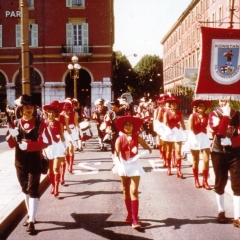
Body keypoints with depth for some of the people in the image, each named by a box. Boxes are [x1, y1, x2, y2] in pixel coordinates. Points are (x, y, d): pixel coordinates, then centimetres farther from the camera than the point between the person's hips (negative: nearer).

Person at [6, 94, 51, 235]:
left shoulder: (40, 124, -6)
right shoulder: (15, 124, 4)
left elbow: (46, 142, -16)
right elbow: (11, 144, 3)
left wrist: (29, 145, -27)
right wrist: (12, 136, -19)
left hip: (34, 161, -4)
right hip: (20, 161, 4)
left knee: (33, 190, -6)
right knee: (25, 189, 15)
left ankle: (31, 221, -5)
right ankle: (30, 215, 30)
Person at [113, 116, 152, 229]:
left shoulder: (137, 138, -1)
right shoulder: (120, 139, -4)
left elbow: (148, 148, 1)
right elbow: (117, 153, -11)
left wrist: (148, 150, -21)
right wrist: (119, 163, -28)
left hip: (135, 165, -1)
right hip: (123, 165, 1)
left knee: (134, 191, -10)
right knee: (126, 191, 13)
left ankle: (135, 219, -12)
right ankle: (130, 214, 30)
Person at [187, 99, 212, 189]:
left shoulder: (206, 116, 3)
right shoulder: (192, 116, -7)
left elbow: (205, 127, 8)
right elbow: (191, 129, -8)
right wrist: (195, 139, -15)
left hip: (204, 138, 3)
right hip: (195, 138, -3)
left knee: (206, 160, -5)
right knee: (195, 161, 8)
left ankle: (205, 181, 5)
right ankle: (196, 180, 20)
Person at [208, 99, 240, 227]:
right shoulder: (214, 114, -1)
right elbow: (218, 131, -19)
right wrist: (225, 115, -21)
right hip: (218, 152, 0)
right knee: (220, 183, 9)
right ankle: (221, 212, 25)